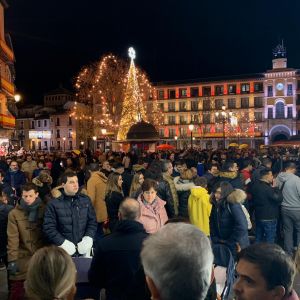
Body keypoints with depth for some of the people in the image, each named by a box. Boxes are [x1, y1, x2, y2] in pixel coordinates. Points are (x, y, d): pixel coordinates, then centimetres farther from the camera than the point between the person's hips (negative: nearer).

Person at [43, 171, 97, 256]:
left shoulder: (86, 200, 5)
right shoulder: (54, 204, -4)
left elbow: (92, 221, 6)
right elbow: (49, 228, -7)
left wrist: (88, 239, -7)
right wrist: (63, 243, -16)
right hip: (63, 250, -2)